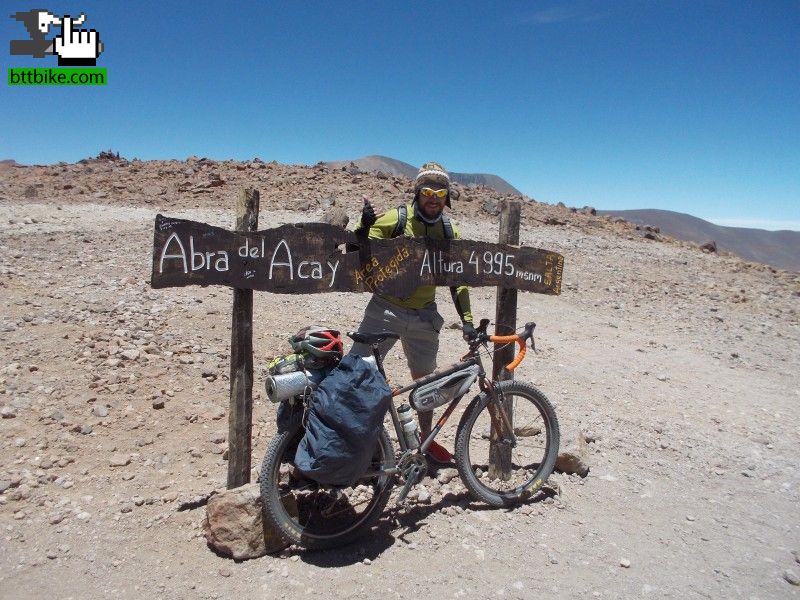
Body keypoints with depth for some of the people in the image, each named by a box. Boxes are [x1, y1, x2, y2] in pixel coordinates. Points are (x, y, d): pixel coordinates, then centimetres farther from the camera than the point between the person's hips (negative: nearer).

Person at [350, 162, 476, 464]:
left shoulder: (449, 234, 4)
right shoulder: (395, 219, -7)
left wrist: (467, 321, -1)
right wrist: (364, 227, -27)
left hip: (424, 316, 3)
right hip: (385, 310, -3)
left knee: (424, 379, 14)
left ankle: (426, 439, 33)